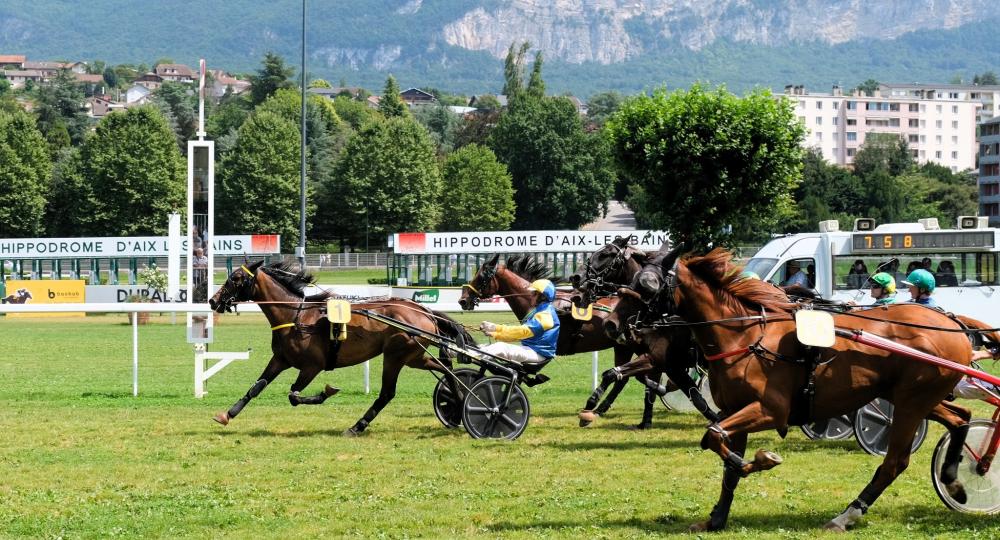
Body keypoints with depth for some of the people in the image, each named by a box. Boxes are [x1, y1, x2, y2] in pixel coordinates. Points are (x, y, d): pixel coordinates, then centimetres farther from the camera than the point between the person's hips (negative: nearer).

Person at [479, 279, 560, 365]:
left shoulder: (546, 315, -13)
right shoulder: (538, 311, 22)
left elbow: (524, 331, -22)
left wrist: (496, 328, -23)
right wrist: (495, 333, 5)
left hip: (538, 354, -10)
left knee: (501, 347, -28)